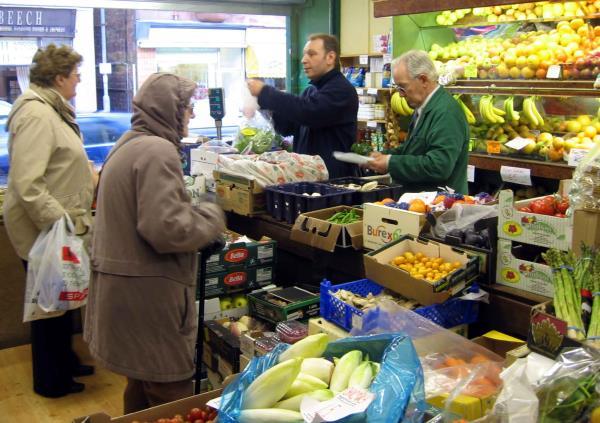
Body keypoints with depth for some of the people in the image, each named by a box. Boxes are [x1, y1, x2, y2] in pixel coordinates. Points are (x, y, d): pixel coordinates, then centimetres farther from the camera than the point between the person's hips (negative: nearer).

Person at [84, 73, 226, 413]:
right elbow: (166, 228, -28)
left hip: (123, 287, 10)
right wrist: (211, 218, -11)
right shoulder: (157, 150, -19)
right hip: (147, 294, -10)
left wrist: (194, 212, 14)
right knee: (172, 398, 2)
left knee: (141, 391, 24)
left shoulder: (128, 144, 13)